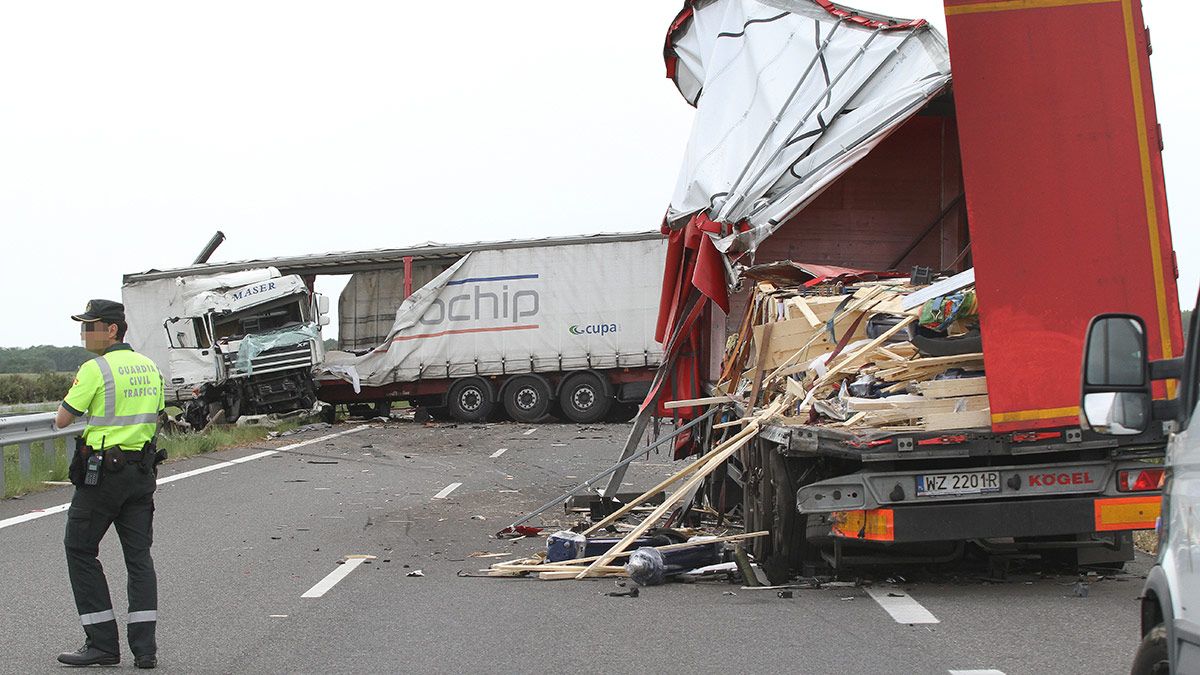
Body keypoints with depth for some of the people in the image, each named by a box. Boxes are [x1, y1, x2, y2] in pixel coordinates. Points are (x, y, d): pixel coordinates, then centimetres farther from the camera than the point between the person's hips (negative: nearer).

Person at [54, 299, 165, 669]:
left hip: (101, 472, -7)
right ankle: (145, 648, 2)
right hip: (142, 470, 7)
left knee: (80, 552, 6)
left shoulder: (95, 369, -13)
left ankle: (103, 643, 3)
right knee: (139, 556, 7)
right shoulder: (149, 367, 10)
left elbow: (62, 419, -9)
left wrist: (73, 390, 9)